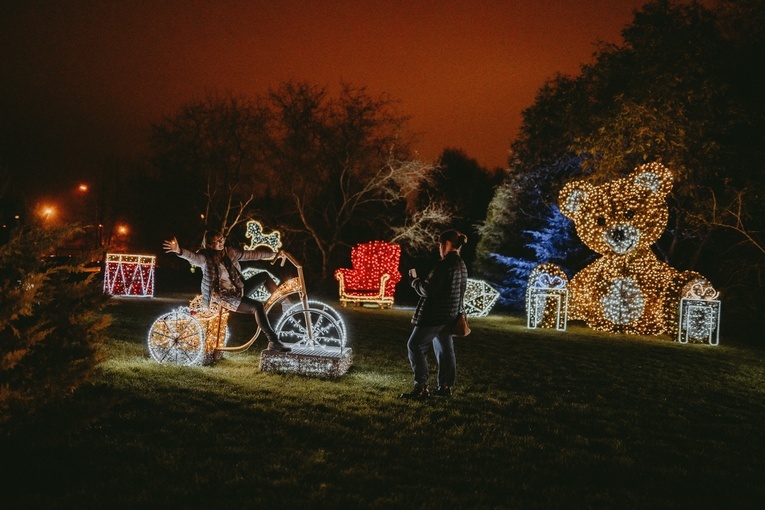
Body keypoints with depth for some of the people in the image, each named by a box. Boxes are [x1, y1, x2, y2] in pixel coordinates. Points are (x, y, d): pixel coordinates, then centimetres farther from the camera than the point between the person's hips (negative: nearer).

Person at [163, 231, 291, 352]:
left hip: (239, 289, 8)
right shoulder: (206, 257, -12)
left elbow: (251, 254, 15)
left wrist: (274, 254, 21)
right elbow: (193, 257, -35)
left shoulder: (229, 252, 6)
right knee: (257, 306, -27)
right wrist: (179, 251, -56)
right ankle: (273, 341, -27)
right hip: (224, 297, -8)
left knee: (264, 276, 10)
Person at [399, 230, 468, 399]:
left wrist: (415, 280, -5)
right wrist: (423, 279, 15)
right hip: (450, 315, 10)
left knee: (415, 346, -2)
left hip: (435, 315, -9)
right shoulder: (461, 265, 11)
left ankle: (421, 387, -4)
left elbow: (428, 290, -21)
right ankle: (445, 386, 18)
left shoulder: (445, 265, -20)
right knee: (445, 349, 14)